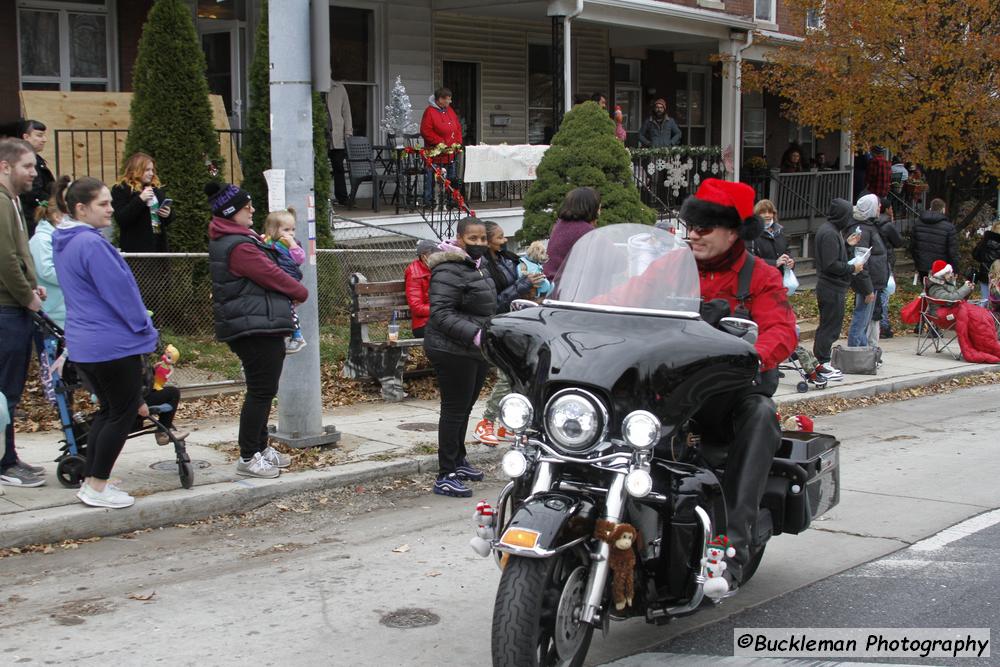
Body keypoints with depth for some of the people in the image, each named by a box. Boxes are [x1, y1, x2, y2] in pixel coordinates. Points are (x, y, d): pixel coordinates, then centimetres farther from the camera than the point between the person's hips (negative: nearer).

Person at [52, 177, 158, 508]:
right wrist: (144, 329, -6)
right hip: (113, 344, -10)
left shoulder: (63, 243, 11)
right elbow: (120, 291, -19)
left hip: (83, 344, 10)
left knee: (109, 409, 20)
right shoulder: (91, 244, -20)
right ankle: (97, 487, 7)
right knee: (124, 412, 2)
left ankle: (90, 480, 23)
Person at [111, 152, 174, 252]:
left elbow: (167, 221, 22)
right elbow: (121, 219, -16)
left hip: (159, 246, 6)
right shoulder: (120, 189, -3)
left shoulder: (157, 188, 15)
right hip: (136, 249, -6)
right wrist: (140, 199, -23)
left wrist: (168, 214, -3)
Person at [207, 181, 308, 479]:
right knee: (262, 390, -7)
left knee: (263, 389, 17)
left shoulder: (228, 240, 16)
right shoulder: (239, 246, -19)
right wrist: (301, 292, 2)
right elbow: (272, 276, -15)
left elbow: (265, 272, 18)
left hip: (259, 327, 11)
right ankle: (248, 458, -3)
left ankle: (260, 447, 27)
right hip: (256, 328, -11)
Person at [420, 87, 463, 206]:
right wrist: (439, 142, -16)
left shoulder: (450, 110, 13)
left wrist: (457, 142, 4)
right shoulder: (430, 111, -9)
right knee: (431, 177, -7)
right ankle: (428, 201, -1)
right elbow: (425, 131, -13)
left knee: (451, 178, 10)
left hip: (450, 153, 7)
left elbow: (458, 128, 18)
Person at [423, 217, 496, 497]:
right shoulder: (449, 271, -18)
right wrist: (474, 334, -33)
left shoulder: (477, 267, 15)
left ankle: (458, 461, 33)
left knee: (465, 407, 18)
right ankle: (445, 476, -2)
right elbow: (441, 313, -26)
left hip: (475, 350, 10)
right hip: (452, 352, -10)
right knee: (454, 409, -7)